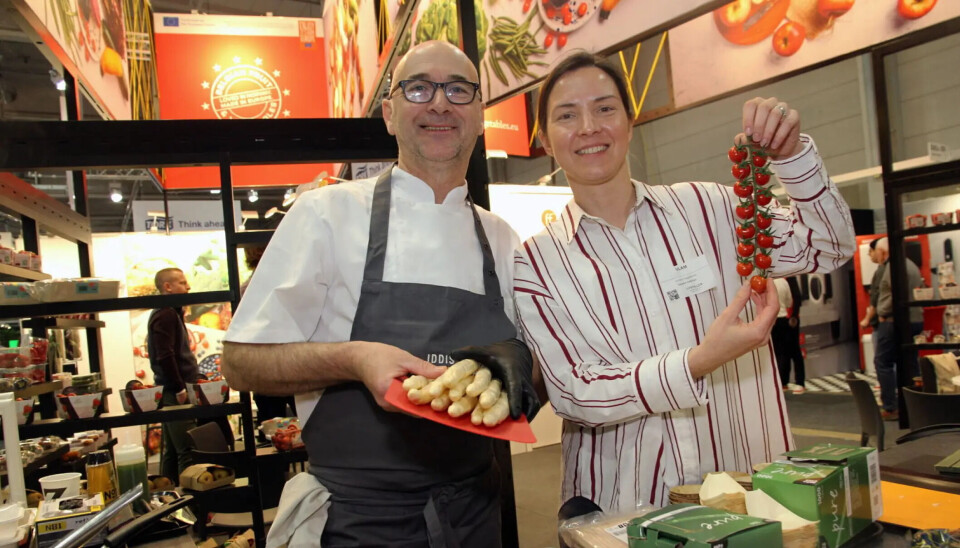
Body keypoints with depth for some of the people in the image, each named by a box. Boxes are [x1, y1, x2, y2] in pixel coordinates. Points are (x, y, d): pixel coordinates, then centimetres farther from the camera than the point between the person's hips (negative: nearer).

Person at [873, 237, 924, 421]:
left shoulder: (893, 266, -13)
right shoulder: (911, 264, 17)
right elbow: (921, 289, 18)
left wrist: (882, 312, -13)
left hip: (894, 321, -9)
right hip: (915, 320, 9)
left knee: (883, 363, -4)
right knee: (909, 364, 13)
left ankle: (890, 408, -6)